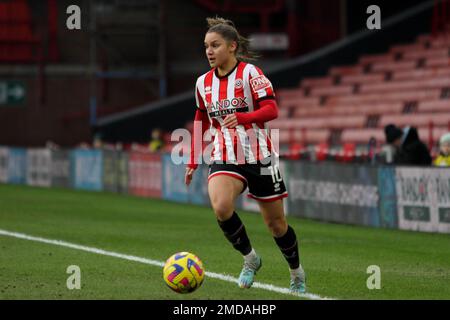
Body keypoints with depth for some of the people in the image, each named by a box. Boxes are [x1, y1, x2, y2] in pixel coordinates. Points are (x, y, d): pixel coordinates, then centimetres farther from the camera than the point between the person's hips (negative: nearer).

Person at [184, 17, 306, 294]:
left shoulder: (249, 73, -9)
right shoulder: (204, 82, 7)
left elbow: (272, 109, -17)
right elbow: (201, 120, 20)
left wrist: (240, 118, -34)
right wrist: (193, 162, 18)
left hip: (258, 157, -3)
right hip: (225, 159, 3)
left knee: (276, 223, 6)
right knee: (221, 207, -27)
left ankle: (297, 274, 31)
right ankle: (250, 258, -6)